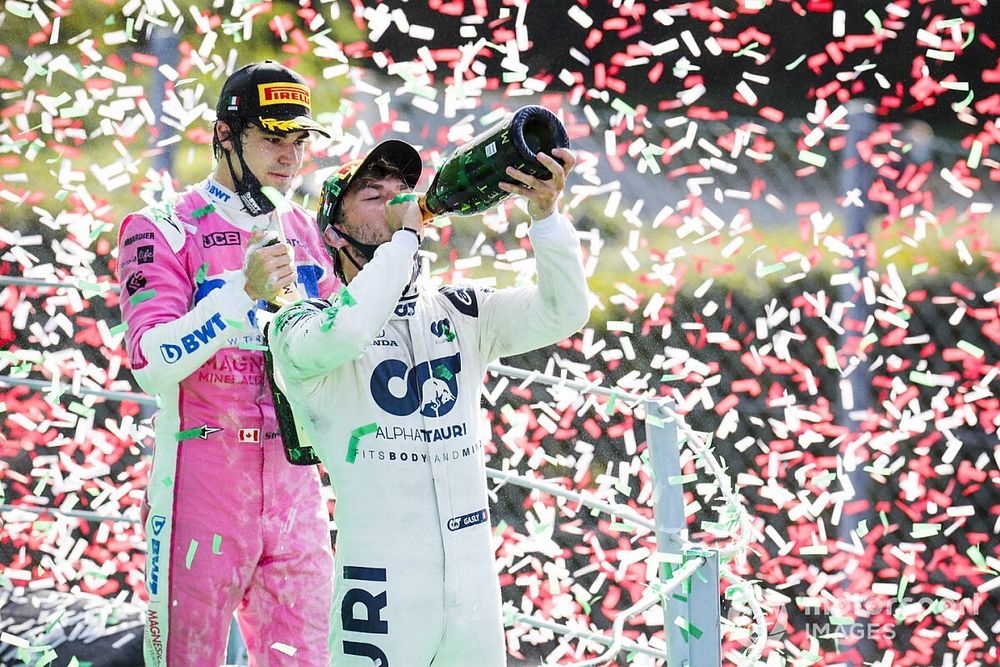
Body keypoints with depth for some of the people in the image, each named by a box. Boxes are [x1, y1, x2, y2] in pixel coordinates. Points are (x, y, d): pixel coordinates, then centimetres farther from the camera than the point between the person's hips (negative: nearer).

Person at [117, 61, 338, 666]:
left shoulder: (309, 232, 14)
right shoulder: (163, 230, -4)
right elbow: (151, 362, -16)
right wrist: (243, 291, -26)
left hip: (294, 480, 5)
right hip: (201, 475, -5)